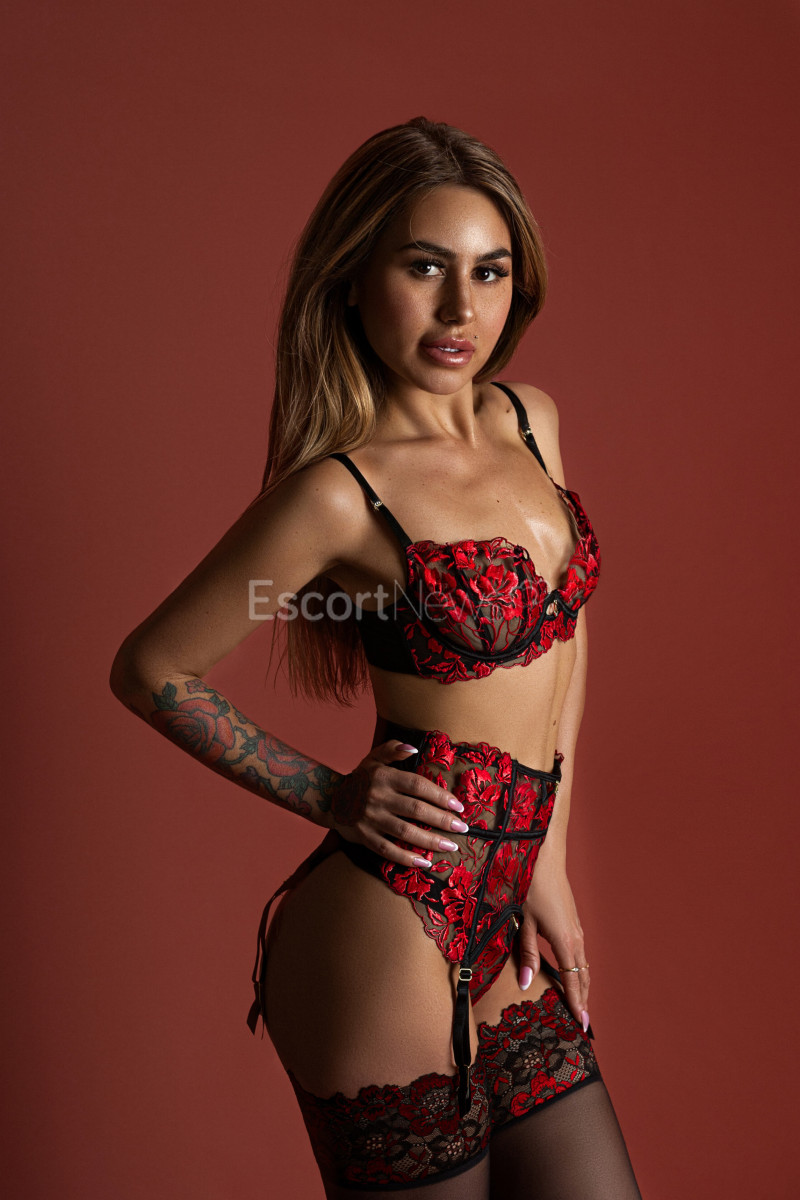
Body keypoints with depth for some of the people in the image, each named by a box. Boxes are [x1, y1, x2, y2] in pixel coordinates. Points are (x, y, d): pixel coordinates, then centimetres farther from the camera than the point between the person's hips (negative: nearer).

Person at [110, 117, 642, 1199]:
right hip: (392, 937, -7)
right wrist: (329, 797, -7)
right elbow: (150, 670, -5)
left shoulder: (532, 420, 4)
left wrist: (546, 856, 12)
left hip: (500, 943, 7)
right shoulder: (337, 492, -16)